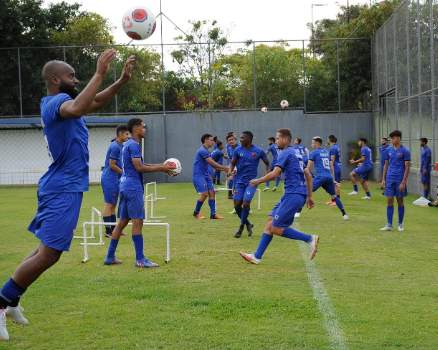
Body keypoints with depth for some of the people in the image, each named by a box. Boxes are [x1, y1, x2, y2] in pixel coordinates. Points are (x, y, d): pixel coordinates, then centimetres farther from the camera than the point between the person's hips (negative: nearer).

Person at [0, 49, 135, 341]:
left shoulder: (56, 102, 14)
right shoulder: (57, 102, -17)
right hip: (65, 188, -11)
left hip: (63, 186, 11)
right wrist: (100, 73, -36)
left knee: (48, 250, 18)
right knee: (48, 254, -11)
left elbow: (95, 102, 23)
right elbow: (78, 108, -42)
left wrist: (122, 81, 9)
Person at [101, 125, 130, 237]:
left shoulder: (120, 146, 13)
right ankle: (108, 230, -3)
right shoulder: (115, 147, -16)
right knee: (109, 204, -6)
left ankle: (113, 229, 17)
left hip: (114, 179, 10)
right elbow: (112, 165, -18)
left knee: (113, 205, 12)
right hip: (110, 179, -10)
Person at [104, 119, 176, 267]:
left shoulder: (128, 144, 18)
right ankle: (140, 259, -8)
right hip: (133, 187, -10)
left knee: (122, 222, 12)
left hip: (125, 186, 10)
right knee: (137, 221, -8)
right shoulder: (133, 145, -12)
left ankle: (110, 257, 15)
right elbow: (139, 167, -18)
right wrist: (160, 168, -13)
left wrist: (160, 166, 16)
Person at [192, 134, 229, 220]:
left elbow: (212, 164, 14)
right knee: (204, 194, -14)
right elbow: (212, 163, -19)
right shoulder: (202, 151, -16)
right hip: (199, 175, -10)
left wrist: (223, 169, 3)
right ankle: (196, 213, 4)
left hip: (206, 175, 10)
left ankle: (213, 214, 2)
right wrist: (224, 168, -12)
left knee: (212, 192, 1)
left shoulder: (205, 151, 15)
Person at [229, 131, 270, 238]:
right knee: (237, 204, -3)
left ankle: (241, 227, 5)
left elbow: (267, 163, 8)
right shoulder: (238, 150, 0)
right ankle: (248, 224, 21)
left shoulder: (258, 151, -5)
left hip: (251, 181, -3)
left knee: (246, 203, -13)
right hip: (239, 181, 3)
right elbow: (233, 163, 8)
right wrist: (230, 171, -13)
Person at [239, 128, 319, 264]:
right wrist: (309, 196, 25)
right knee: (270, 222, 8)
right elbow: (308, 175, 23)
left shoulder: (286, 153, -8)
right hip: (292, 194, 10)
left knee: (276, 228, -9)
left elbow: (275, 173, -18)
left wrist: (258, 181, -4)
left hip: (293, 195, -10)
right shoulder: (296, 153, 21)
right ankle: (257, 256, 8)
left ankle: (310, 239, -7)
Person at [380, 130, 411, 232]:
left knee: (400, 201, 5)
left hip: (399, 180, -4)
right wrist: (383, 179, 8)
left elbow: (407, 167, -8)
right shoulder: (389, 150, 8)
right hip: (389, 179, 4)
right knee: (390, 201, 2)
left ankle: (400, 224, 16)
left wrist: (403, 182, -14)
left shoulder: (405, 151, -6)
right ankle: (389, 225, 3)